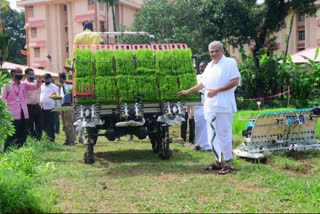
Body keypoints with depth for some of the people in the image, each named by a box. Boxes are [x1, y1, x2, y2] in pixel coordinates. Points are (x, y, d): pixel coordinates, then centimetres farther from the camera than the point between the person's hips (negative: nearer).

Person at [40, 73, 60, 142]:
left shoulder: (54, 87, 4)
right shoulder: (41, 86, 14)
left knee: (51, 125, -1)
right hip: (41, 108, 4)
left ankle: (52, 138, 7)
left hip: (50, 108, -4)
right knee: (43, 125, 4)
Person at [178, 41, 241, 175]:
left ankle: (228, 162, 5)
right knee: (212, 135, 10)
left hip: (224, 106, -8)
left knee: (224, 133, -5)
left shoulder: (230, 63, -3)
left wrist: (217, 90, -17)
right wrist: (187, 91, 28)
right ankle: (218, 162, 20)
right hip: (210, 106, 8)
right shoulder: (210, 66, 20)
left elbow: (235, 81, -12)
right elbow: (203, 83, 30)